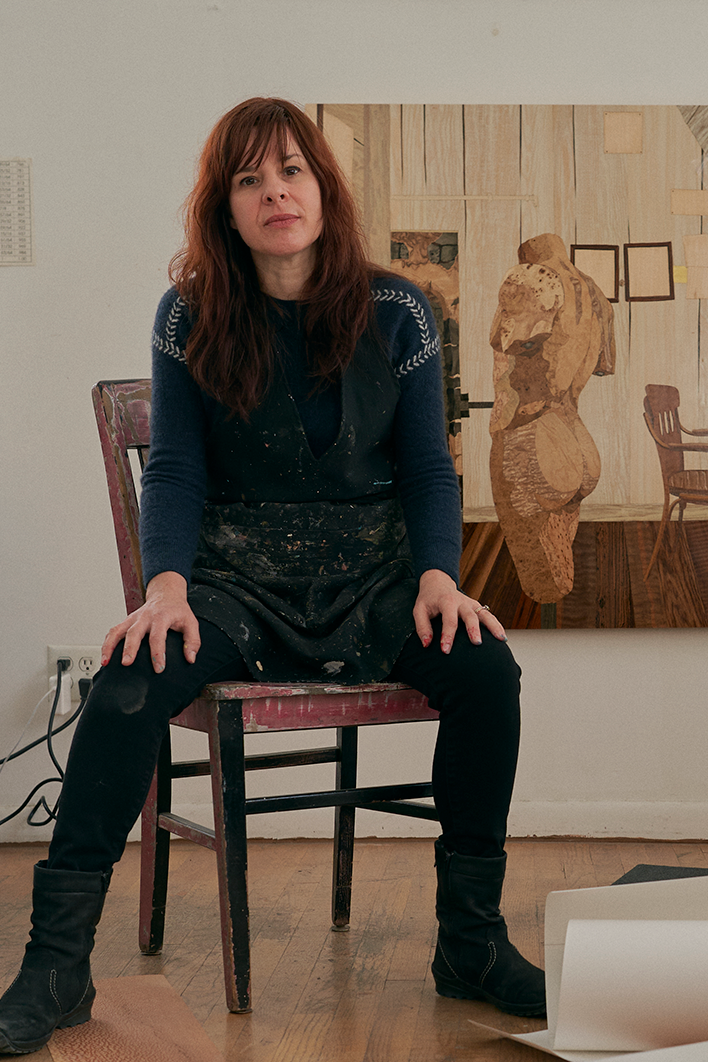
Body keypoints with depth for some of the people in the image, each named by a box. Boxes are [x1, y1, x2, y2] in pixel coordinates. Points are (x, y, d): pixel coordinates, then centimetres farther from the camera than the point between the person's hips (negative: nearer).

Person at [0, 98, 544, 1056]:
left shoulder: (395, 312, 3)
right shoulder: (191, 316, 2)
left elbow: (429, 467, 6)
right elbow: (176, 470, 1)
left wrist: (439, 578, -12)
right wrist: (165, 587, -16)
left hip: (375, 571, 1)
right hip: (239, 572, -1)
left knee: (486, 670, -28)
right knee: (129, 687, -30)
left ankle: (472, 946, -9)